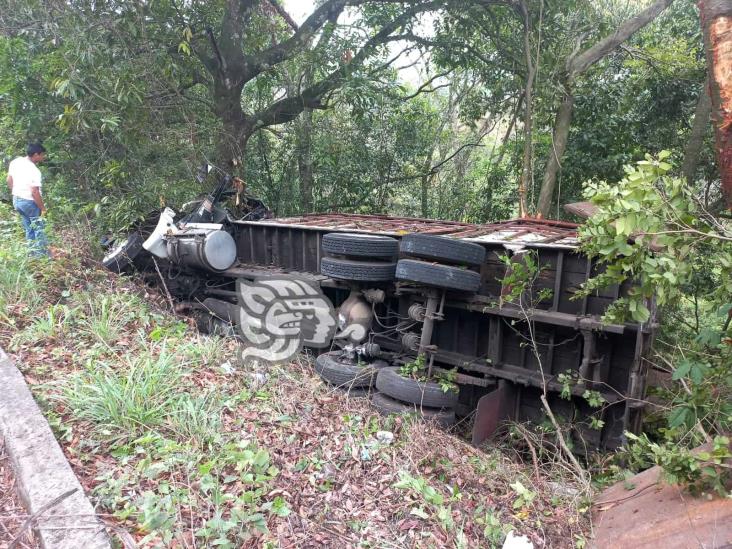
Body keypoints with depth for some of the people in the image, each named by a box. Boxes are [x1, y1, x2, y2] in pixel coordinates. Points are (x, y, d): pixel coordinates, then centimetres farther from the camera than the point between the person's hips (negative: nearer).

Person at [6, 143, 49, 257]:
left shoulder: (15, 162, 0)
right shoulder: (34, 171, -23)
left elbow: (9, 181, 9)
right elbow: (35, 192, -24)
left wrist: (16, 194, 21)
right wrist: (42, 208, -14)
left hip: (17, 200, 8)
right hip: (29, 202, -8)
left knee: (29, 230, 18)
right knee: (39, 229, 6)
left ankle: (33, 253, 27)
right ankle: (43, 254, 12)